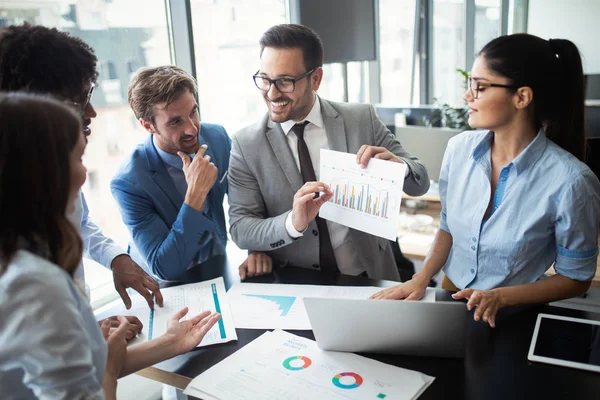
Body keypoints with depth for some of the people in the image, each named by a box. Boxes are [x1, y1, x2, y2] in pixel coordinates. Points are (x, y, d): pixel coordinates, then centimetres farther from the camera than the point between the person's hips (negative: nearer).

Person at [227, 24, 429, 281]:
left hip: (368, 276, 2)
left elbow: (420, 183, 2)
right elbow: (240, 229, -7)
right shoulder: (246, 145, -4)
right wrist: (293, 223, -25)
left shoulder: (363, 120, -3)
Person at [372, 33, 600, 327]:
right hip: (450, 296, 4)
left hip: (514, 315, -3)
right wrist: (421, 278, -4)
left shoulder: (570, 181, -17)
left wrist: (500, 297, -16)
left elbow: (576, 278, -5)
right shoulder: (460, 148, -3)